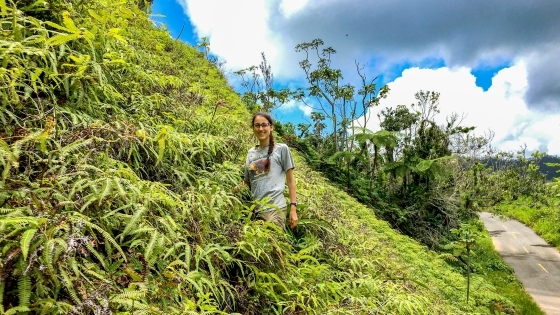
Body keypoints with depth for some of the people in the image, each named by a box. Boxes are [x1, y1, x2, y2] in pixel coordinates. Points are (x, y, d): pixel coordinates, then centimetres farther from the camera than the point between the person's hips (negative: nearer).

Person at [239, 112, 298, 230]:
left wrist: (293, 208, -5)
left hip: (274, 208, -5)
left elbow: (290, 180, 1)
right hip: (255, 209, 5)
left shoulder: (281, 149, 2)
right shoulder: (251, 153, 14)